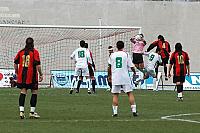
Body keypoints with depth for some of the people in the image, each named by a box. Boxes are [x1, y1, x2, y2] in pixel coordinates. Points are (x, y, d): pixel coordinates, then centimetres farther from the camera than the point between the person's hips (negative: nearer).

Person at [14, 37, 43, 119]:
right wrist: (41, 74, -5)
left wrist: (17, 73, 21)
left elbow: (15, 63, 10)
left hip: (22, 75, 4)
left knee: (23, 92, 6)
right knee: (34, 92, 6)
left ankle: (21, 111, -5)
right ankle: (32, 112, 5)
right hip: (32, 76, -4)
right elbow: (37, 64, -12)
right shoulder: (34, 52, -6)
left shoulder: (21, 52, 8)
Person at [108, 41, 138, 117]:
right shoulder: (126, 54, -1)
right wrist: (134, 72, 19)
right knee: (130, 93, 3)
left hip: (115, 78, 1)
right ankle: (134, 110, -1)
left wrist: (109, 75, 23)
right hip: (125, 77, -1)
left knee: (115, 95, 5)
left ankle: (115, 112, 1)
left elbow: (109, 67, 9)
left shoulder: (112, 55, 4)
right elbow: (131, 66, 0)